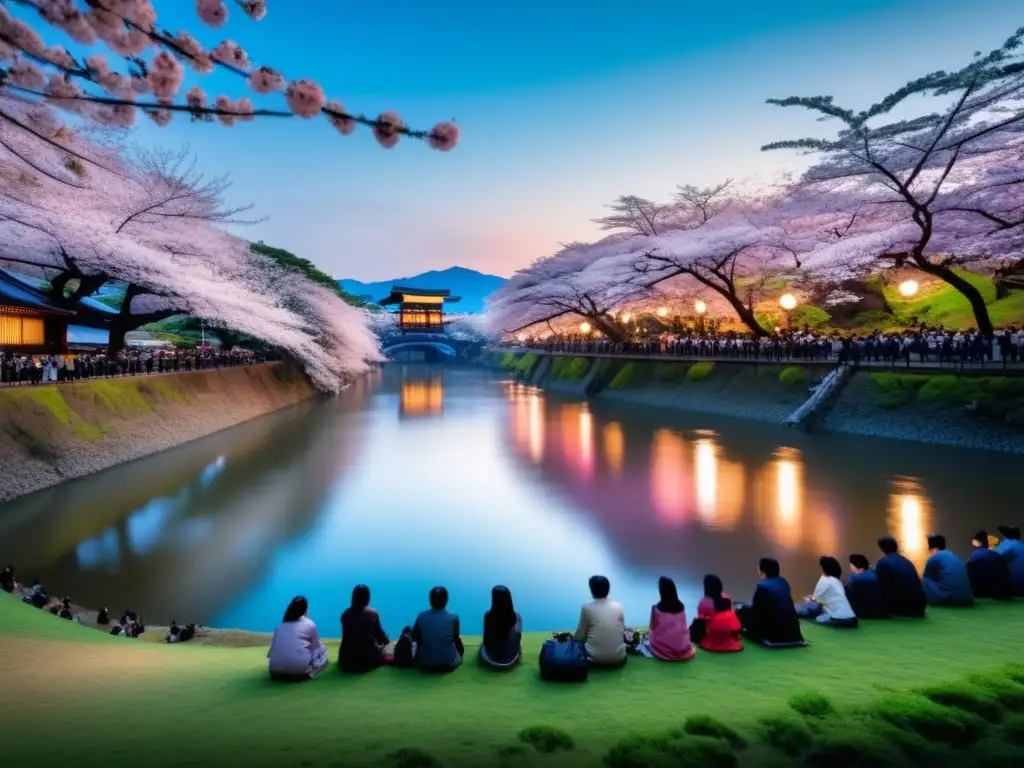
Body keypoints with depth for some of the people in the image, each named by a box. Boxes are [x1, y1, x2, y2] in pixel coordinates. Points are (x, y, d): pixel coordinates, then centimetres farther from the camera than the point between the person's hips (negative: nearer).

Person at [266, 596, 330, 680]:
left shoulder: (280, 626, 15)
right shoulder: (310, 624, 5)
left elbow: (273, 648, 14)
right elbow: (315, 646, 16)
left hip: (276, 669, 5)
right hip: (299, 667, -5)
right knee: (323, 649, 19)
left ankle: (282, 673, 13)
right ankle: (307, 672, 1)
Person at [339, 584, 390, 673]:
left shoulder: (345, 614, -5)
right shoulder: (373, 614, -12)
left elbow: (346, 636, 6)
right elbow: (378, 633, 0)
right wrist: (386, 641, 24)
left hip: (347, 660, 1)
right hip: (368, 659, -1)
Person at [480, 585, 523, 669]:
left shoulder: (488, 616, -20)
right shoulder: (517, 617, -18)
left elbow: (486, 639, -5)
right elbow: (519, 639, -2)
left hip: (489, 661, 0)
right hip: (510, 662, 0)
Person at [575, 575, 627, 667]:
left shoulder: (587, 608, -6)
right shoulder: (618, 606, 1)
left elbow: (580, 635, 2)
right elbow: (623, 629, 13)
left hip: (594, 658, -1)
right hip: (618, 658, 2)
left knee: (579, 642, 27)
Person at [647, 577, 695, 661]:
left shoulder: (657, 608, -13)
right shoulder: (681, 606, -2)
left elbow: (653, 628, -3)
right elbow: (683, 626, 8)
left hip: (663, 649, -3)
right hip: (682, 647, 3)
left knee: (651, 635, 24)